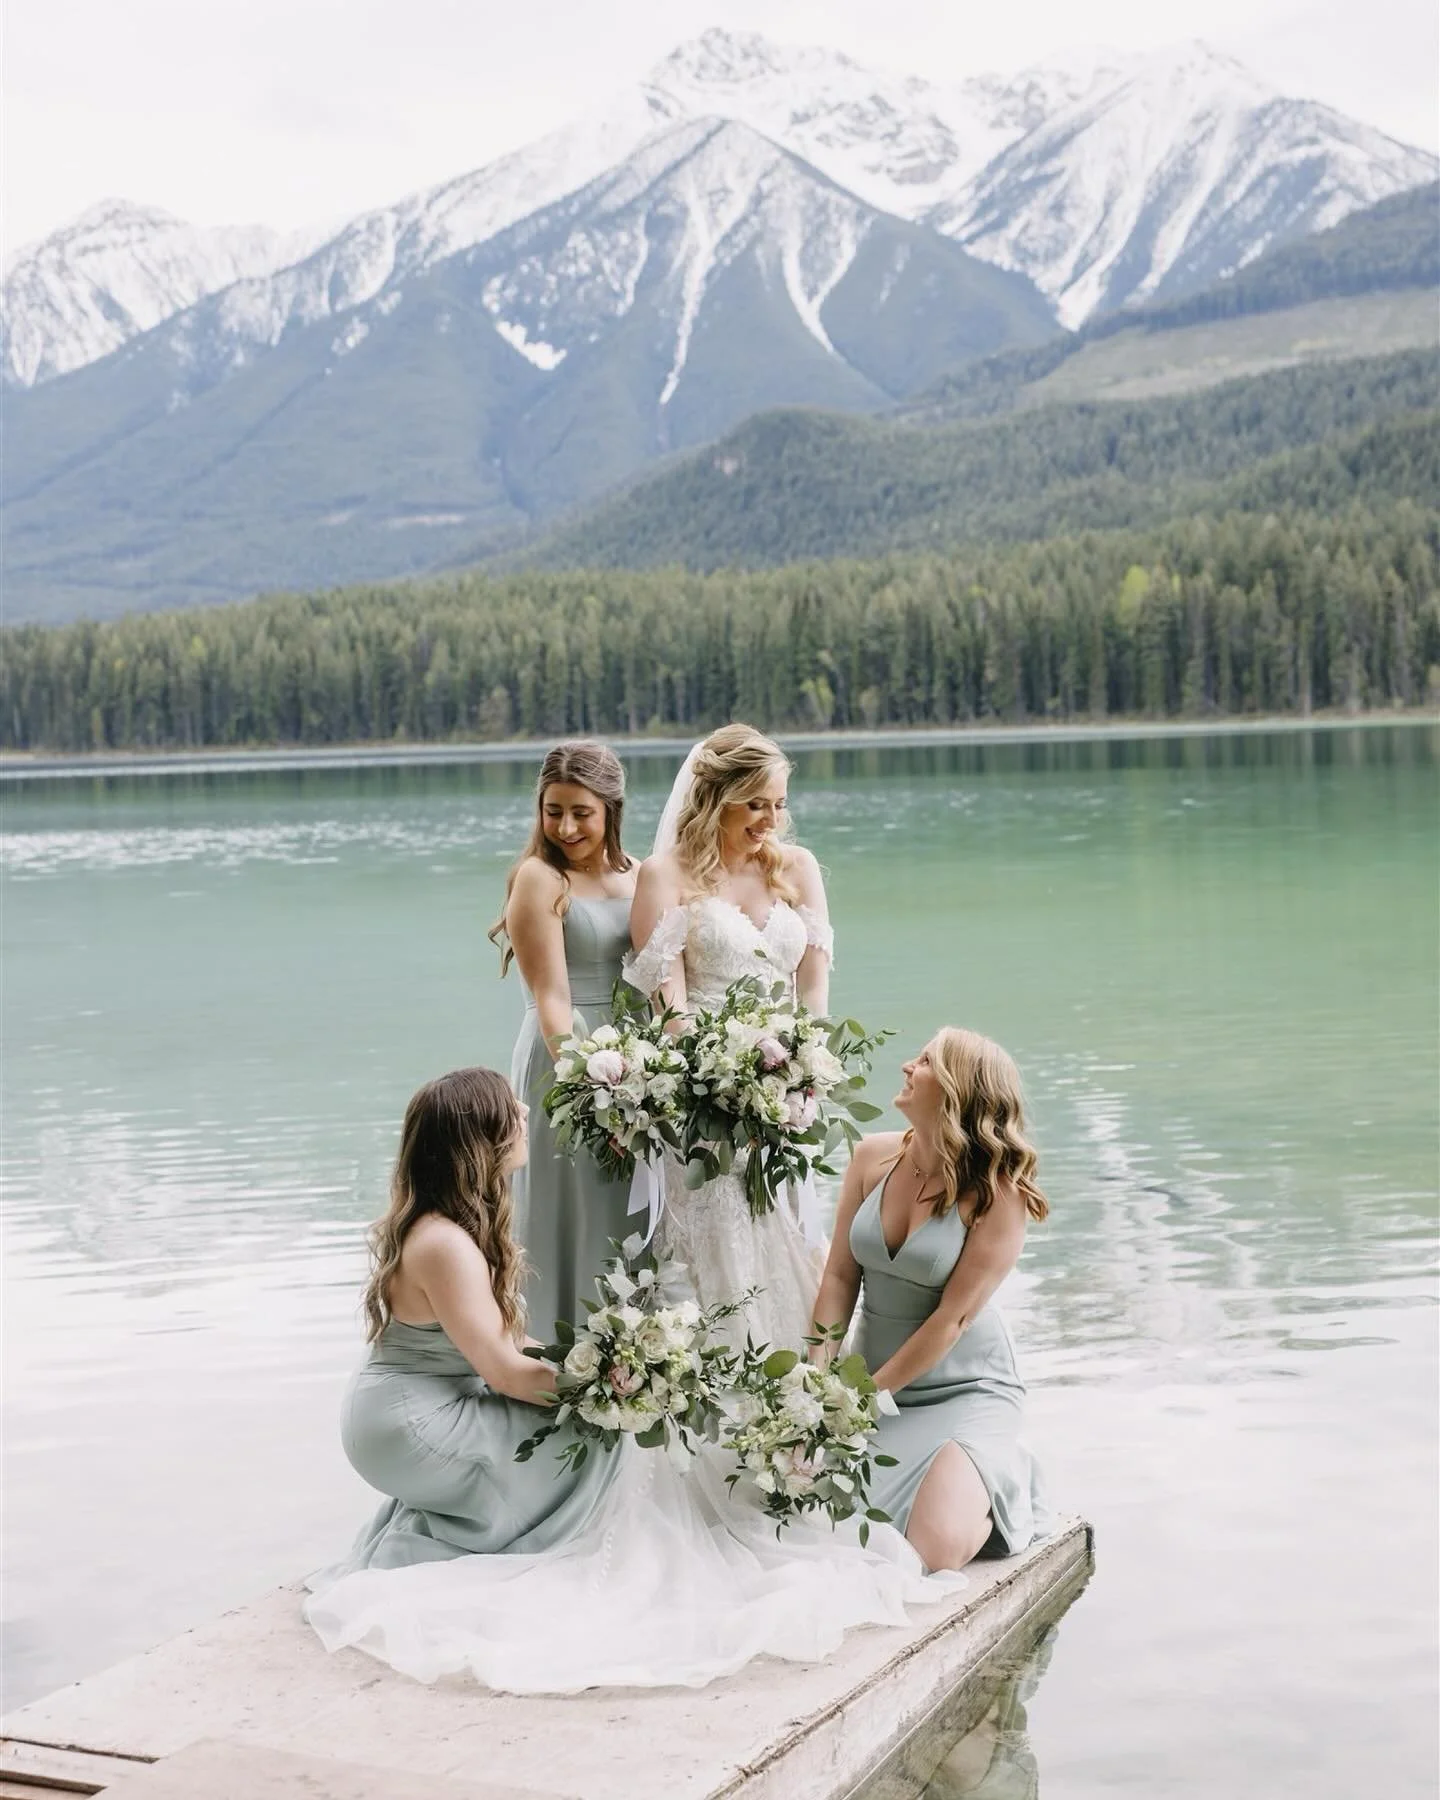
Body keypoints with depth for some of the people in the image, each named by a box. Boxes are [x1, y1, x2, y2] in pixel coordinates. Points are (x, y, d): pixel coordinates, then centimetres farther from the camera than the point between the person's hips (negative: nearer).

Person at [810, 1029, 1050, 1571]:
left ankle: (1003, 1479, 10)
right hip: (873, 1377, 5)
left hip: (964, 1390, -5)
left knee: (933, 1549, -26)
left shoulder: (998, 1191, -16)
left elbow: (953, 1317, -16)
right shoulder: (873, 1156, -2)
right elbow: (839, 1277, 0)